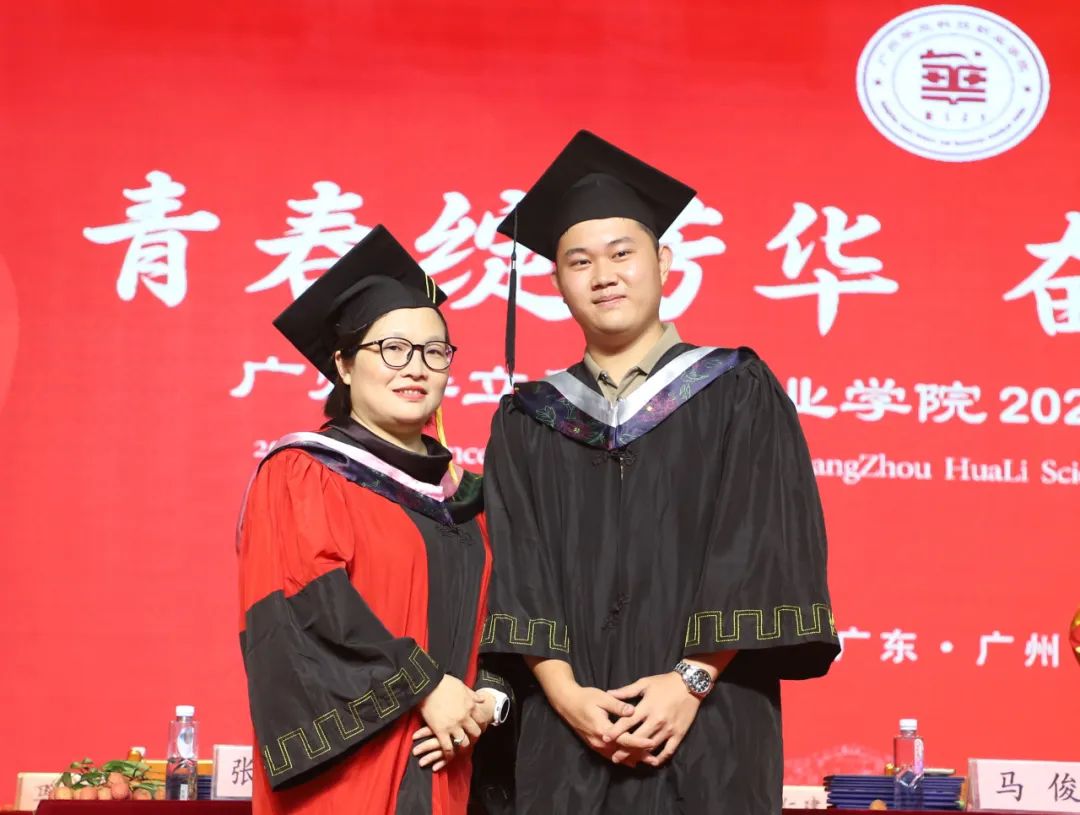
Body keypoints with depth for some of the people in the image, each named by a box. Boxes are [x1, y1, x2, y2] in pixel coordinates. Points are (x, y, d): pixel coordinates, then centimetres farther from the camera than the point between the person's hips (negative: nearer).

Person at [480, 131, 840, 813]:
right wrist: (564, 692, -11)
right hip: (567, 738, 2)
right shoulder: (528, 421, 12)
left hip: (708, 731, -2)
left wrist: (692, 679, -14)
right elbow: (516, 571, 3)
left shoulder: (739, 393, 5)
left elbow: (761, 550, -3)